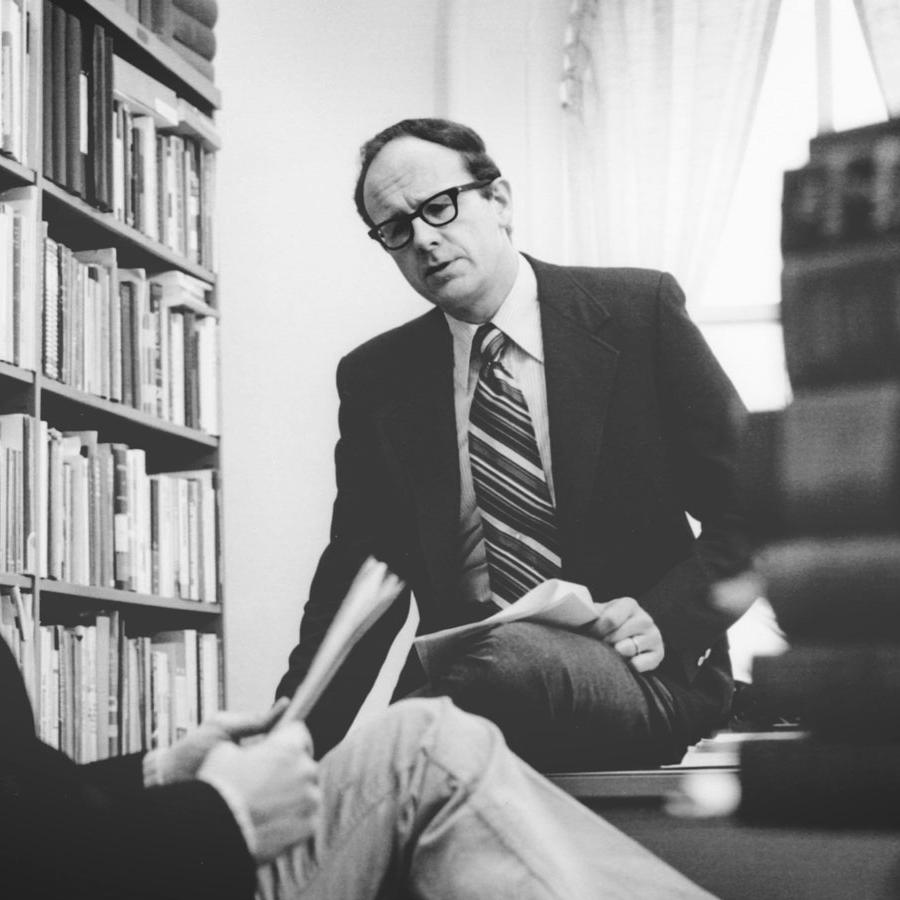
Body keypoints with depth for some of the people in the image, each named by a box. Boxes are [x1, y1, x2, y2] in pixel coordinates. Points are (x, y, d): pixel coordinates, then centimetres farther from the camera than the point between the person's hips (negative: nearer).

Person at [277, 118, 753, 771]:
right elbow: (360, 571, 10)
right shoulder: (375, 379, 10)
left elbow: (752, 508, 3)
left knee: (505, 657, -36)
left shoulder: (639, 310, 2)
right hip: (459, 671, 1)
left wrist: (666, 621, -13)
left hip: (638, 676, -1)